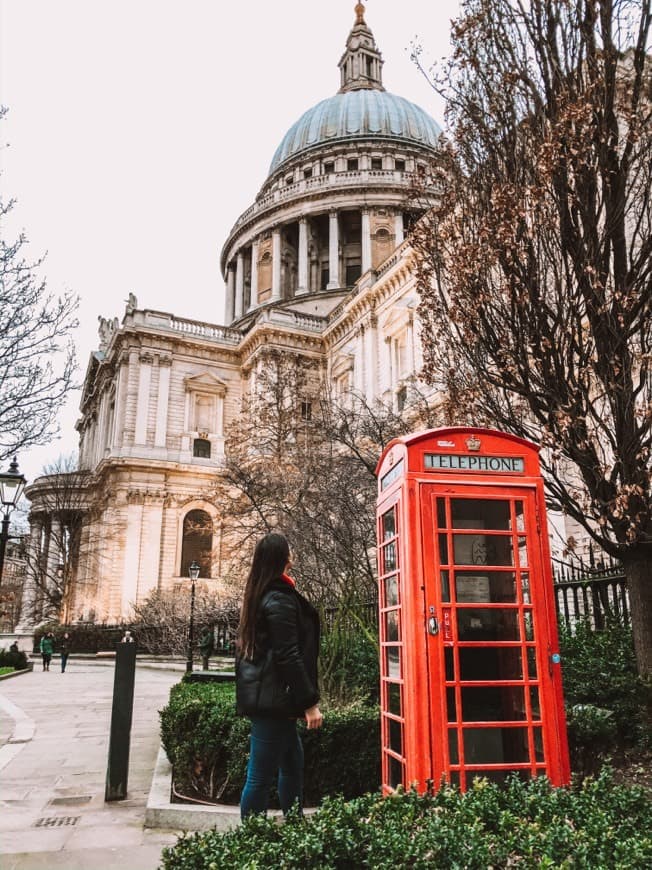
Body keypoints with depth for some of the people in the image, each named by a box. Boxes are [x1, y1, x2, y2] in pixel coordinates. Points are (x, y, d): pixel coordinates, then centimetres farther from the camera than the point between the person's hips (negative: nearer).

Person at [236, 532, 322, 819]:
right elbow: (288, 656, -19)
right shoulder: (280, 600, -16)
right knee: (261, 777, -1)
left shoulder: (259, 596, 13)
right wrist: (309, 702, -16)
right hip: (273, 697, -10)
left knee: (293, 763, 18)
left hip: (262, 696, 10)